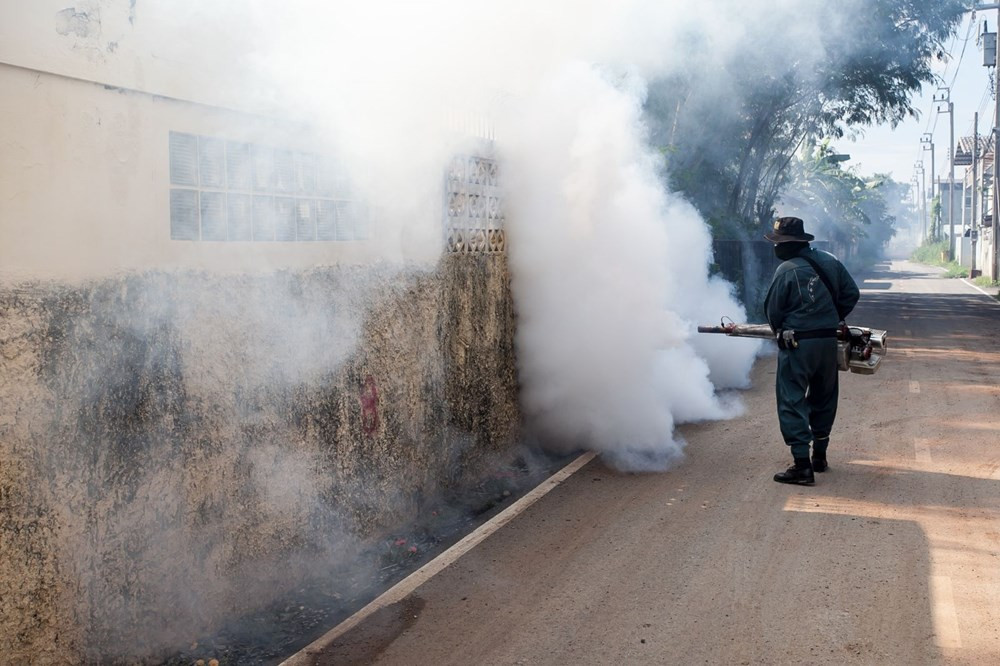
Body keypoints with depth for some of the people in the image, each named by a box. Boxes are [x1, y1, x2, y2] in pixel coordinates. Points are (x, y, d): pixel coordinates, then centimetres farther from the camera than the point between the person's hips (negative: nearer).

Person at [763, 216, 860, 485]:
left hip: (797, 344, -7)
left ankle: (802, 465, -8)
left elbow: (773, 311, -6)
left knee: (792, 402, -2)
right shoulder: (829, 261, 5)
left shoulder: (786, 270, -13)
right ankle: (819, 457, 30)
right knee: (823, 398, 19)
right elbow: (852, 293, 10)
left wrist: (780, 332, 13)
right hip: (829, 342, 7)